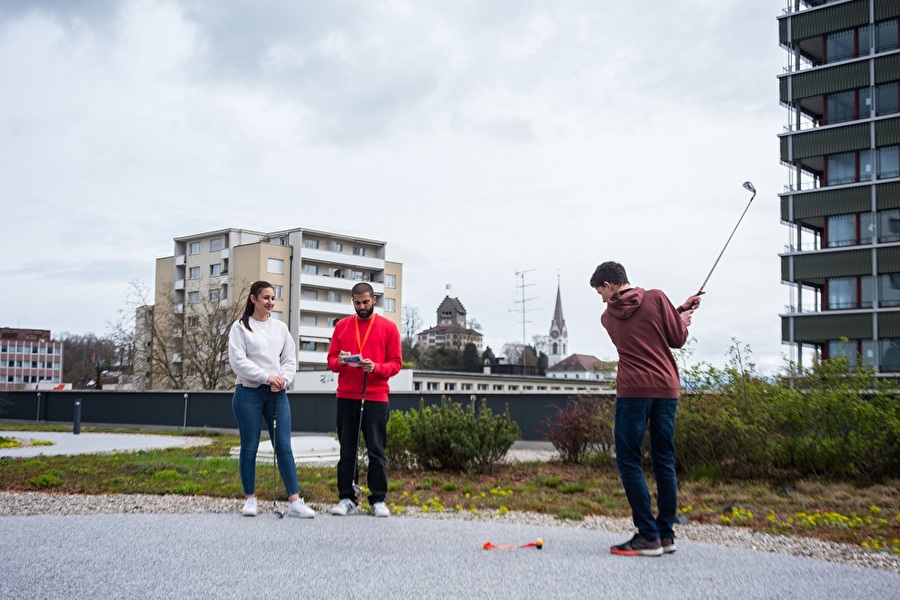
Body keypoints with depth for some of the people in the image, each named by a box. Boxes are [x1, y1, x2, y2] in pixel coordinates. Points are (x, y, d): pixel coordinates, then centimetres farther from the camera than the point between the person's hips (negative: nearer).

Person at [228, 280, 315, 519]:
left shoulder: (280, 327, 12)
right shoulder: (241, 327, 0)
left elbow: (290, 360, 11)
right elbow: (238, 361, -9)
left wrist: (283, 379, -8)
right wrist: (267, 377, -16)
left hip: (277, 394, 3)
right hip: (249, 392, -3)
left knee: (284, 446, -3)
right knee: (249, 447, 4)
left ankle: (295, 502, -5)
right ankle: (250, 499, 16)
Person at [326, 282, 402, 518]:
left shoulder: (388, 327, 4)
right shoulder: (342, 326, 11)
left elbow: (396, 363, 1)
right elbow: (331, 360, 11)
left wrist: (376, 367, -17)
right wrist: (340, 362, -12)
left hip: (376, 398, -2)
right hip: (346, 397, 2)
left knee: (376, 450, 0)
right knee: (346, 450, 4)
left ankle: (378, 500, 6)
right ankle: (347, 499, 10)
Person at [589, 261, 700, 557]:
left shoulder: (608, 317, 9)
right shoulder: (656, 298, 4)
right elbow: (678, 339, 3)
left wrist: (680, 309, 20)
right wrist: (682, 318, 23)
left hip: (633, 390, -2)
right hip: (666, 388, 3)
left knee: (628, 460, 1)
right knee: (664, 461, 9)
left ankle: (649, 536, -6)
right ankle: (666, 534, 12)